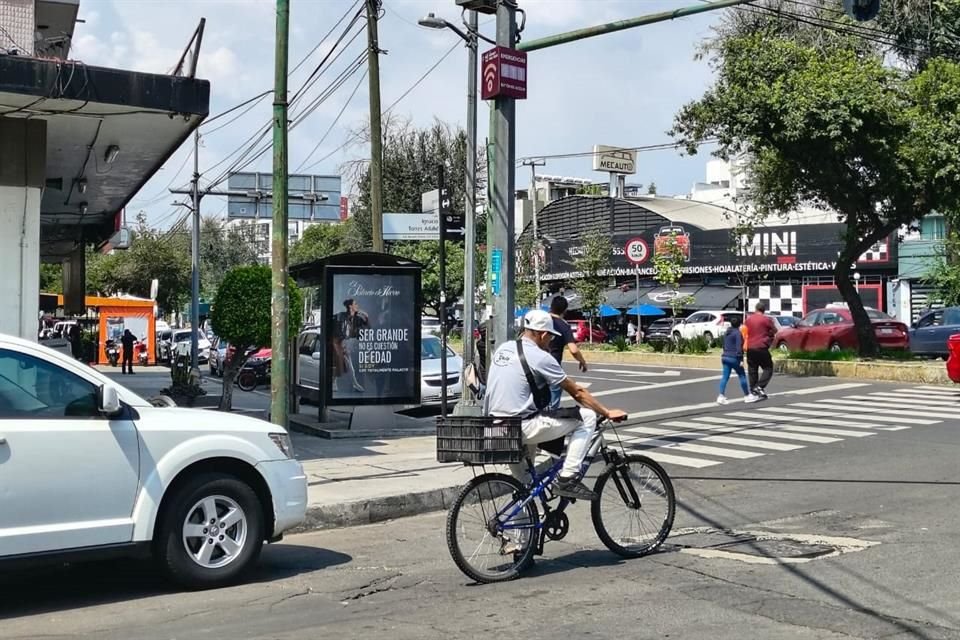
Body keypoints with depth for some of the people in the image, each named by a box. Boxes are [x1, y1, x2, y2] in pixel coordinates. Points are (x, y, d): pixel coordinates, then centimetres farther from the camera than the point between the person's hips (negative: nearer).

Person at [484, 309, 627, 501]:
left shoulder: (503, 349, 13)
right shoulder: (540, 357, -9)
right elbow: (577, 392, -3)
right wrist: (608, 413, 7)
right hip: (522, 427, -8)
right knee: (587, 417, -1)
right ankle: (568, 479, -3)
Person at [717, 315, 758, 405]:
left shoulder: (727, 332, 13)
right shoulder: (738, 333, -12)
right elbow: (739, 347, -17)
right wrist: (741, 359, -17)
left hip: (725, 357, 7)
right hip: (734, 358, -7)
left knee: (725, 377, 3)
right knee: (742, 376, 6)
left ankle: (721, 396, -8)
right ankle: (747, 396, 14)